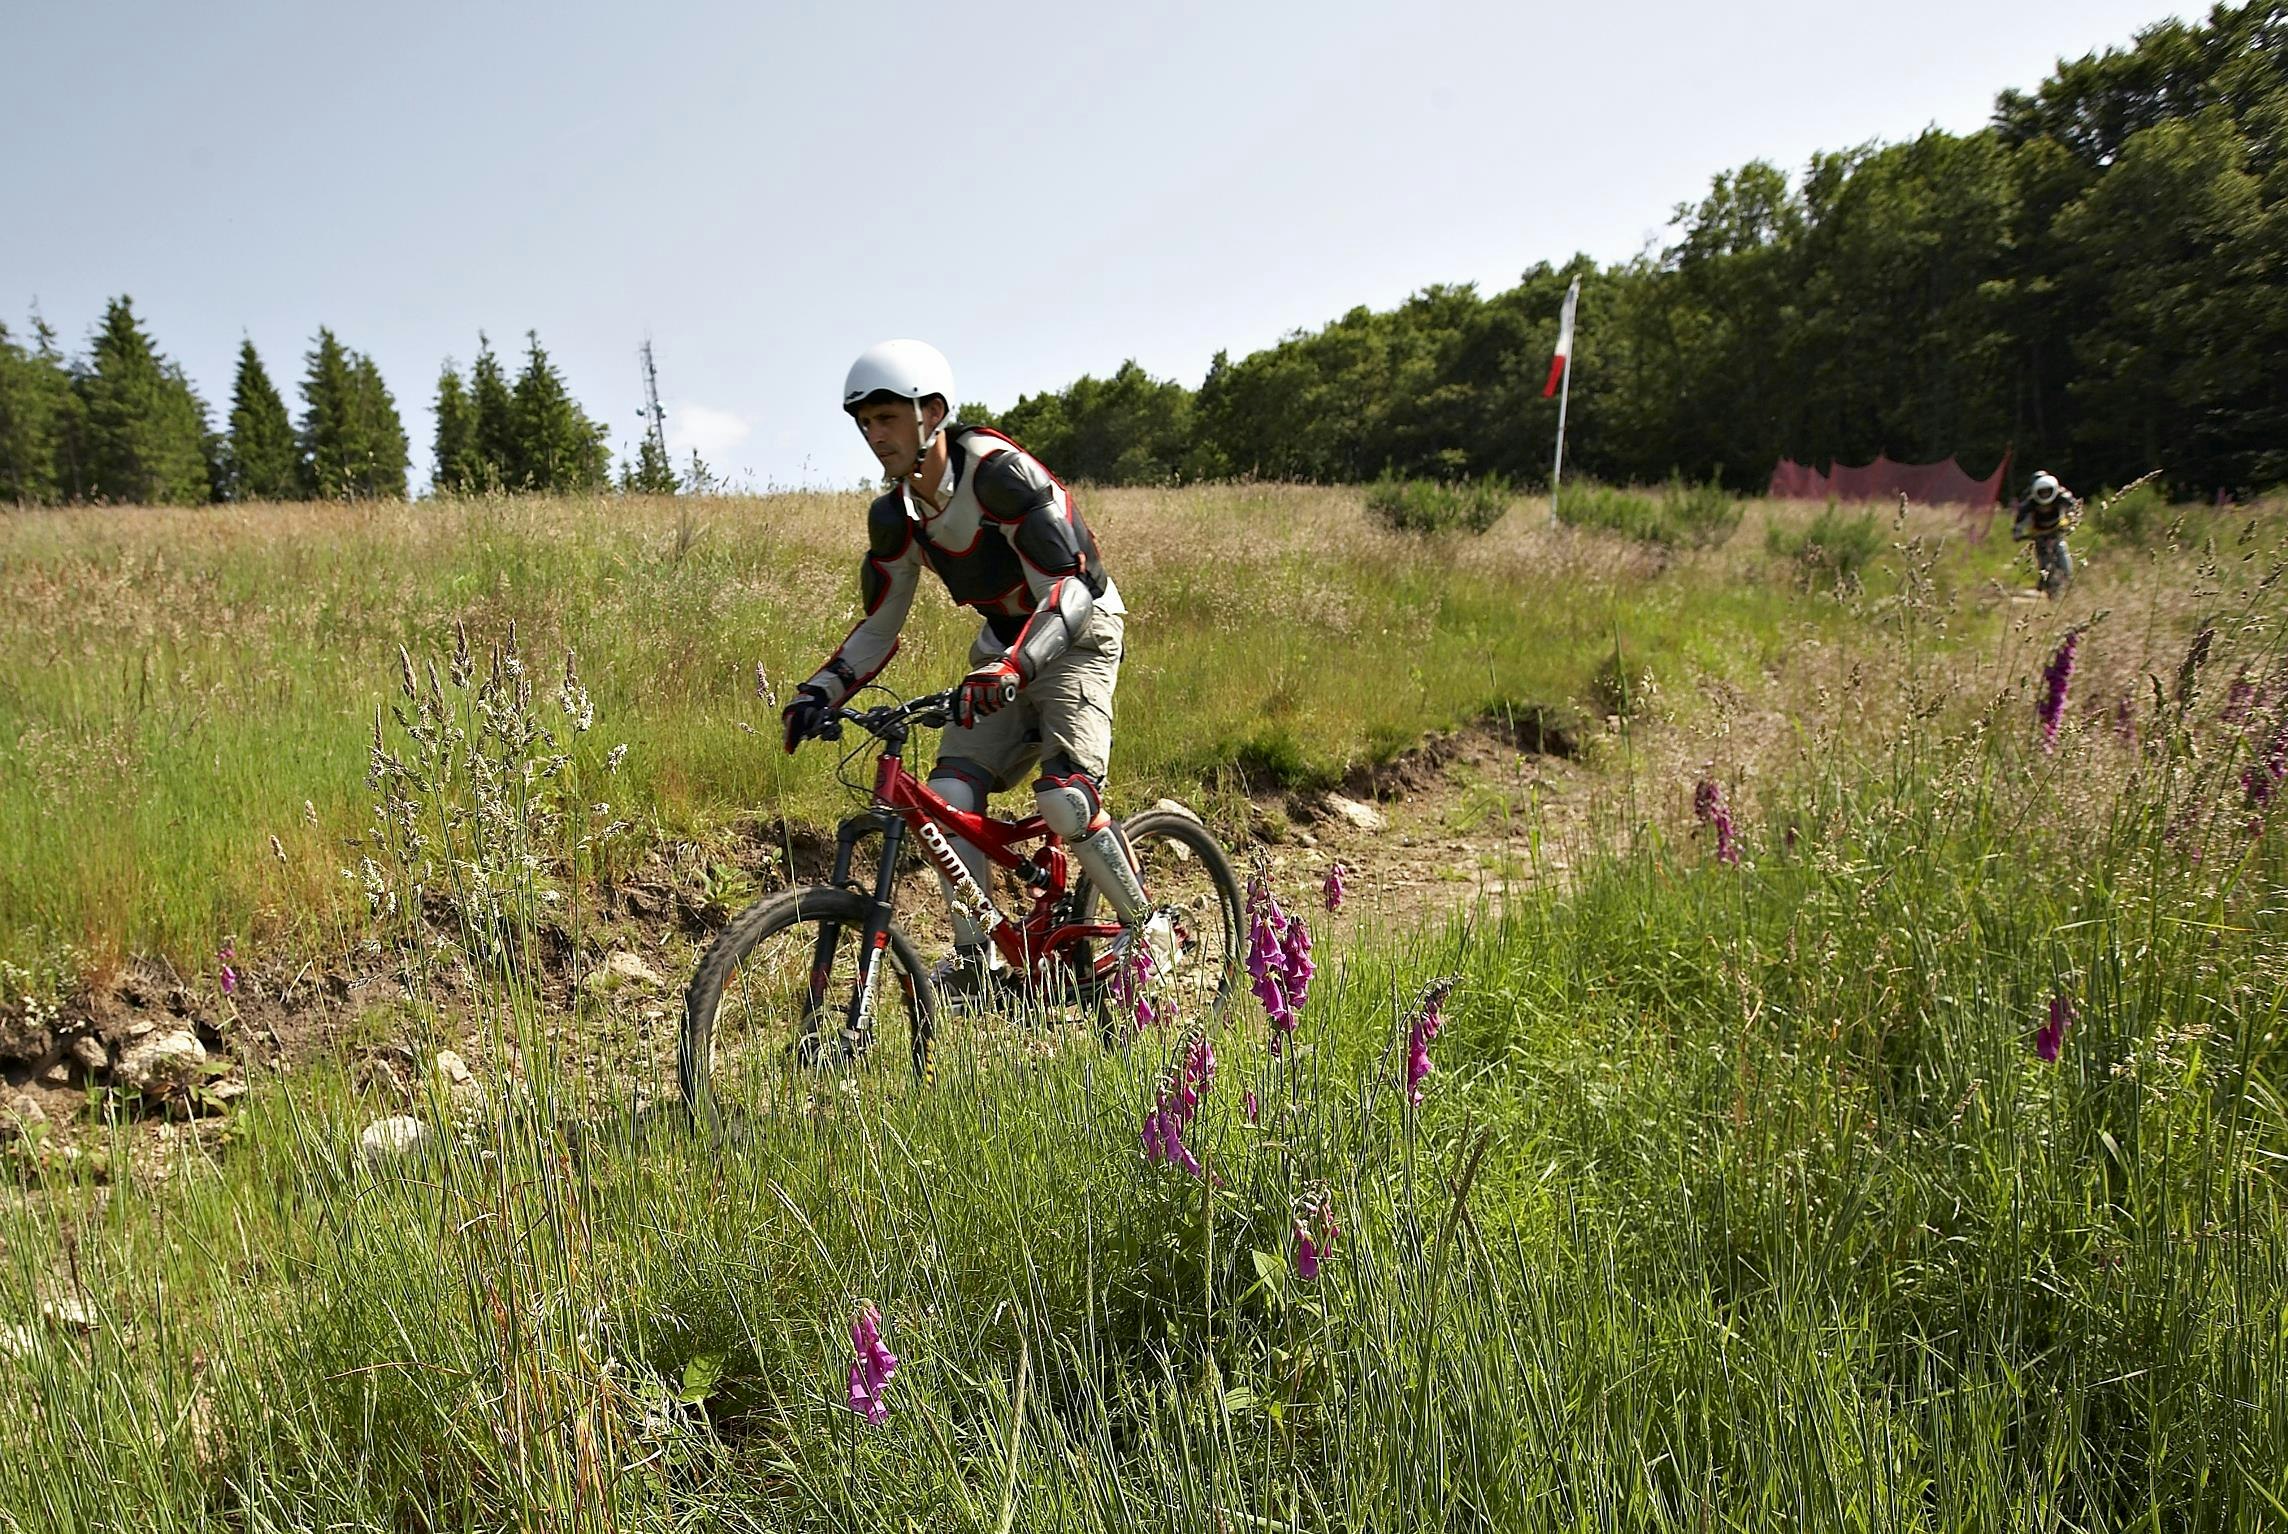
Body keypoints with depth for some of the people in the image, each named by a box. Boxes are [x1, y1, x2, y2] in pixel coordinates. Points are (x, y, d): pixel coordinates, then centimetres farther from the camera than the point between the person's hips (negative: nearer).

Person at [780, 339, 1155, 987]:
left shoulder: (1001, 472, -25)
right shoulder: (894, 515, -4)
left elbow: (1067, 593, -31)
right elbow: (879, 629, 2)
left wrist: (1012, 668, -47)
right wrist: (818, 693, -13)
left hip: (1077, 635, -6)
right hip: (1002, 645, 6)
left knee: (1063, 801, -23)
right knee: (949, 796, -11)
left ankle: (1146, 931, 0)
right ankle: (976, 961, 2)